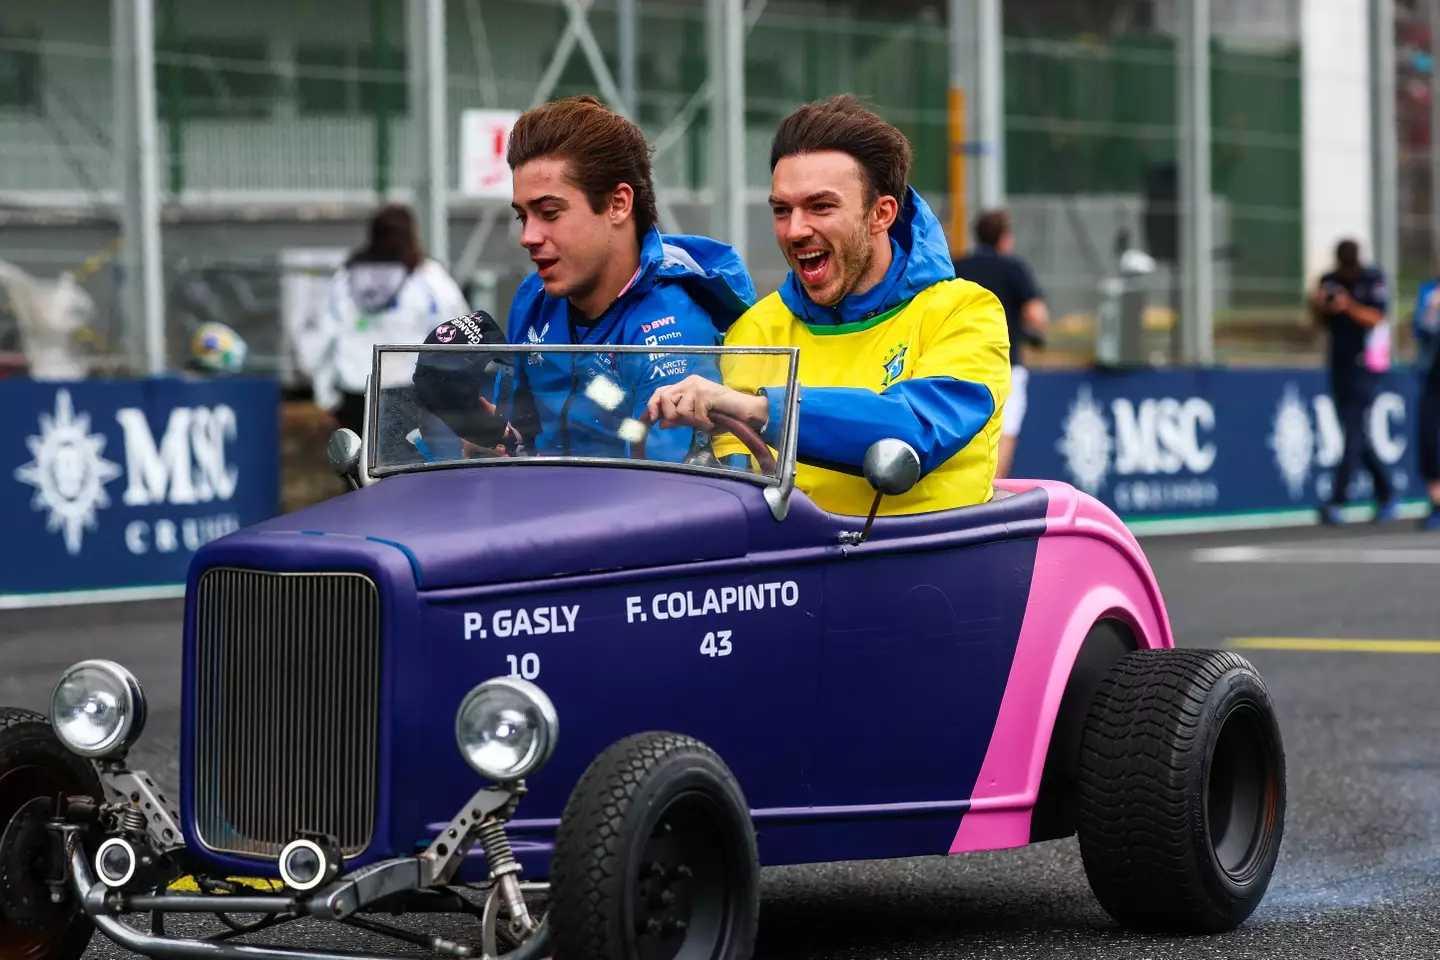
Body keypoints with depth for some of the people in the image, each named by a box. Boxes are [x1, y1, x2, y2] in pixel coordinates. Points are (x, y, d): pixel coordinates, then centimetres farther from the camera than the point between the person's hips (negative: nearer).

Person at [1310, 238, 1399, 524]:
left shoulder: (1374, 280, -6)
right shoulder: (1329, 281, 9)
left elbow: (1376, 318, -16)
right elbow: (1322, 322, 8)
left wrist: (1349, 307, -32)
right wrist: (1318, 306, -13)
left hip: (1366, 365, -7)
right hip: (1339, 364, 7)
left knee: (1354, 433, -13)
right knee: (1355, 434, 9)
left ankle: (1337, 501, -22)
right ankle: (1386, 496, 19)